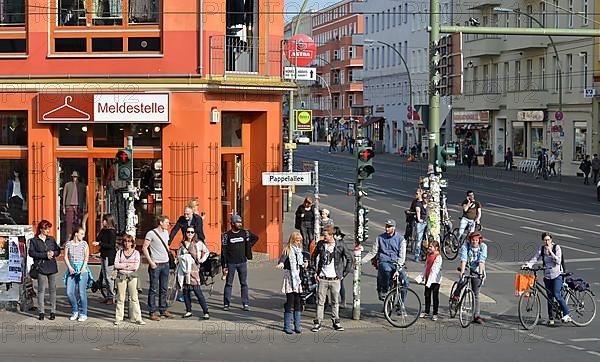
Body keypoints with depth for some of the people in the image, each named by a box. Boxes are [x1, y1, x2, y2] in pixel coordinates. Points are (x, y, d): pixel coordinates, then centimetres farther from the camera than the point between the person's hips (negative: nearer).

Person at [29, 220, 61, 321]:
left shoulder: (51, 239, 14)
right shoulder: (34, 241, 2)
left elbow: (58, 251, 16)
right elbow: (31, 253, -8)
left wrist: (53, 253, -7)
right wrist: (45, 255, -14)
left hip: (52, 267, 3)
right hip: (41, 268, -3)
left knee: (52, 289, 2)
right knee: (41, 290, -3)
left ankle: (53, 311, 7)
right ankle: (41, 312, 2)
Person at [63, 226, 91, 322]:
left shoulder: (84, 244, 3)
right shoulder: (68, 244, 6)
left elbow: (86, 256, -3)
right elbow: (66, 257, 5)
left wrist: (83, 267, -17)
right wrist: (69, 267, -9)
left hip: (82, 269, -2)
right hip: (72, 269, 2)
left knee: (82, 292, -4)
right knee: (69, 292, -2)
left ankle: (83, 314, 6)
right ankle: (75, 311, 16)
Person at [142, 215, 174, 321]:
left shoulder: (166, 232, 12)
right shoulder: (151, 233, -10)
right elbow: (144, 248, -10)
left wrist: (168, 256, 15)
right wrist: (150, 262, -15)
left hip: (165, 264, 7)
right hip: (155, 264, -7)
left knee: (164, 289, 12)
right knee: (154, 289, -2)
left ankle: (163, 310, 21)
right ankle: (152, 312, 1)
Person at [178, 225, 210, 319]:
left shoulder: (198, 243, 1)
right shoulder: (182, 244, 10)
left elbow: (206, 252, 11)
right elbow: (178, 255, 17)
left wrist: (202, 259, -1)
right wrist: (182, 258, -1)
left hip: (193, 269, -4)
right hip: (184, 270, 4)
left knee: (197, 291, -10)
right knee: (185, 291, 6)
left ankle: (205, 312, -7)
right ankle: (188, 311, 17)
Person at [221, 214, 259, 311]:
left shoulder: (245, 233, 2)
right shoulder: (226, 235, -4)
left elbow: (255, 238, 21)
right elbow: (223, 251, -4)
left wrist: (248, 247, 8)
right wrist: (224, 266, -8)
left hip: (242, 262, 2)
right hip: (231, 263, -2)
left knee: (244, 283, 4)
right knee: (229, 284, 2)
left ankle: (246, 304, 7)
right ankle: (226, 304, 7)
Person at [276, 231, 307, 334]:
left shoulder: (300, 250, 16)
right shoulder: (287, 250, -4)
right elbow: (282, 258, -23)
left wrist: (305, 263, 5)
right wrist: (281, 264, -44)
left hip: (299, 279, 6)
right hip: (290, 278, -6)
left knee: (298, 302, 4)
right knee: (290, 302, -6)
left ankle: (297, 326, 9)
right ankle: (287, 326, 0)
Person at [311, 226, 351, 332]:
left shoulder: (340, 245, -3)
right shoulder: (320, 244, 2)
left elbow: (349, 258, 6)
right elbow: (314, 257, 18)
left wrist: (344, 273, 3)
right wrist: (315, 272, 10)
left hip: (335, 279, -1)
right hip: (322, 278, 1)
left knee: (335, 302, 7)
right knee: (320, 301, 0)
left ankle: (336, 322, 17)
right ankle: (318, 323, 5)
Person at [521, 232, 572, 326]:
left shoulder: (556, 247, -8)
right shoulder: (541, 249, 2)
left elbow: (558, 261, -16)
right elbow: (535, 258, -5)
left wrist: (550, 252, -22)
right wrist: (527, 264, -22)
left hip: (557, 275, -4)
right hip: (547, 275, 4)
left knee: (556, 295, -18)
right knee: (550, 297, 5)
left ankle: (567, 314, -10)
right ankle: (551, 318, 13)